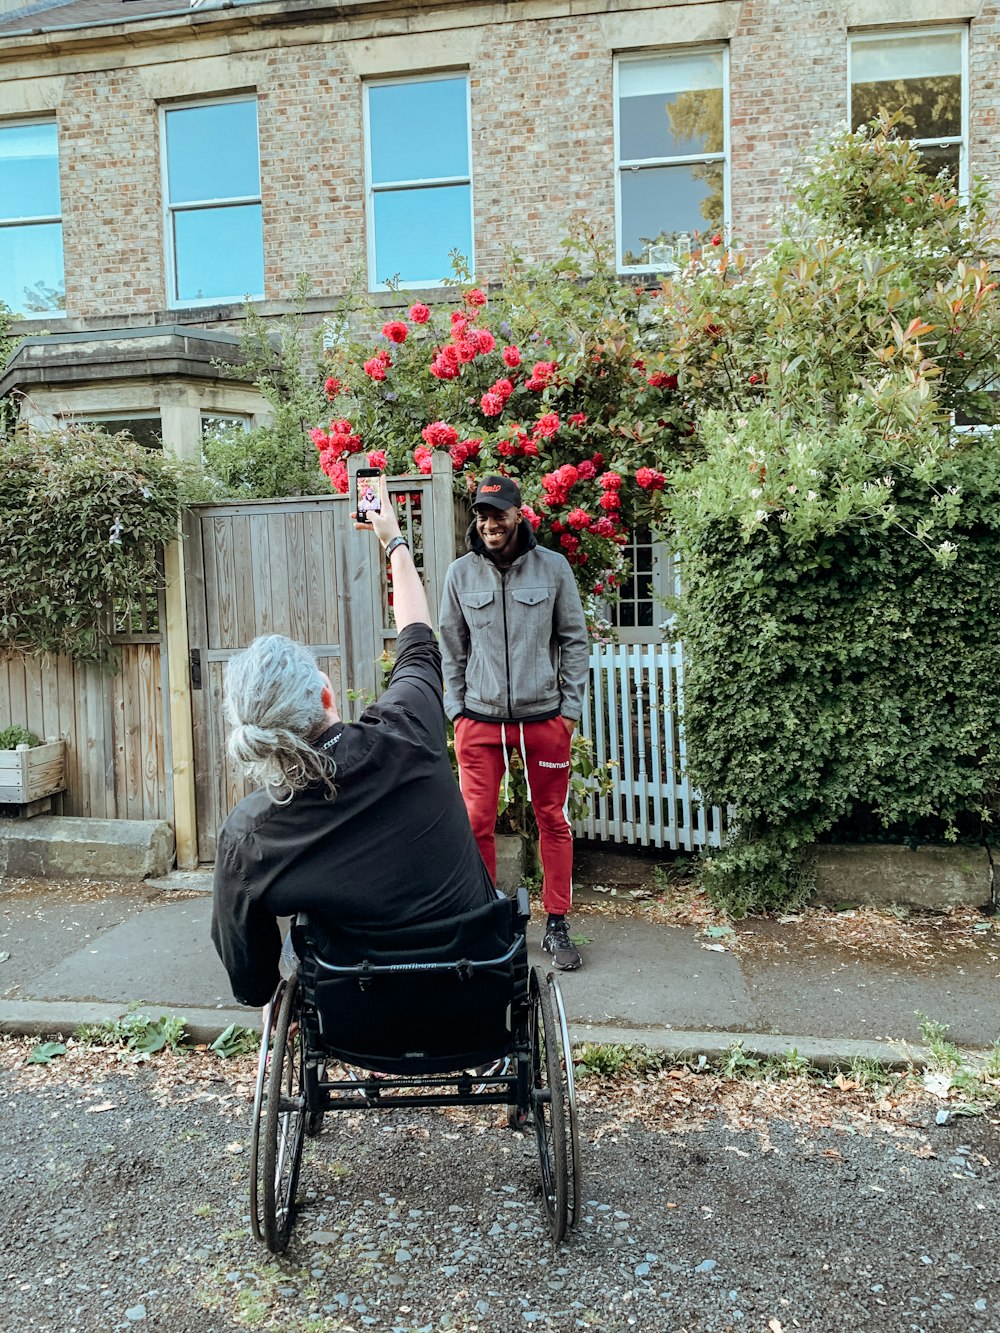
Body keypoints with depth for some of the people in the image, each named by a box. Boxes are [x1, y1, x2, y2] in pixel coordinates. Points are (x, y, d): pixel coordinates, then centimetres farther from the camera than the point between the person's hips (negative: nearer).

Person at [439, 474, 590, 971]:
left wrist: (571, 706, 0)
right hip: (479, 719, 1)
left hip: (544, 716, 0)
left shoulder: (553, 567, 0)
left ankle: (557, 925, 20)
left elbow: (574, 640, 5)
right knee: (476, 822, 1)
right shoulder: (461, 573, 3)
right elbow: (451, 647, 10)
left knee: (553, 820, 7)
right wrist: (455, 707, 4)